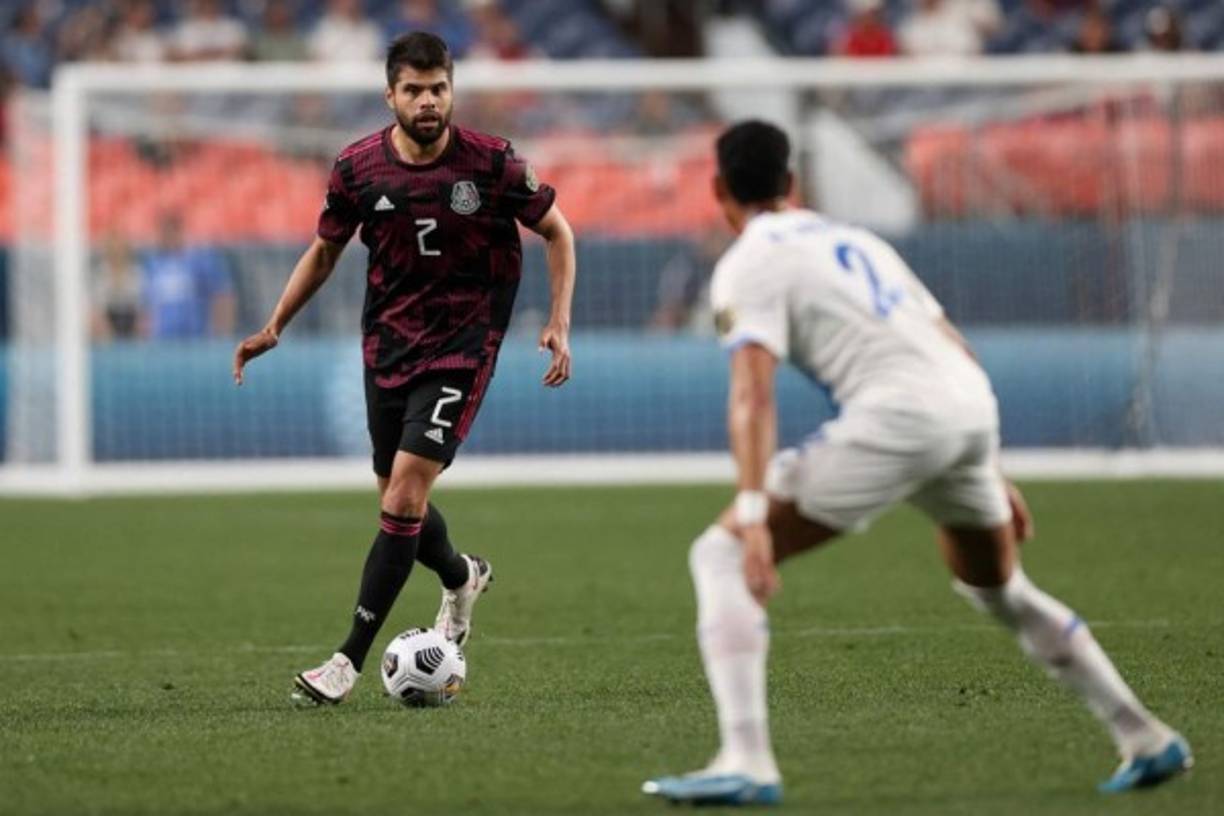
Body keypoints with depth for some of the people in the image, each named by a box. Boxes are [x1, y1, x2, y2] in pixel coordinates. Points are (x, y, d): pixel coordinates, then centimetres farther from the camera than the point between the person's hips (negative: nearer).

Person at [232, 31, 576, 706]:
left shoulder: (492, 164, -12)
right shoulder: (357, 168, -4)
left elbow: (557, 232, 2)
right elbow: (325, 250, 12)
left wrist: (558, 324, -7)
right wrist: (275, 328, 4)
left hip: (462, 344, -4)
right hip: (388, 342, 4)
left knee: (404, 497, -15)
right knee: (397, 499, 12)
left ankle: (350, 660, -13)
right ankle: (461, 579, 48)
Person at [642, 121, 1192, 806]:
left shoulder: (749, 266, 5)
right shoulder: (856, 240, 28)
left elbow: (754, 397, -11)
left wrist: (754, 517, -21)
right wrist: (992, 475, 34)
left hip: (897, 414, -7)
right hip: (974, 403, 7)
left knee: (720, 557, -1)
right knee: (1000, 589, 31)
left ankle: (747, 763, -17)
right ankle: (1147, 741, 35)